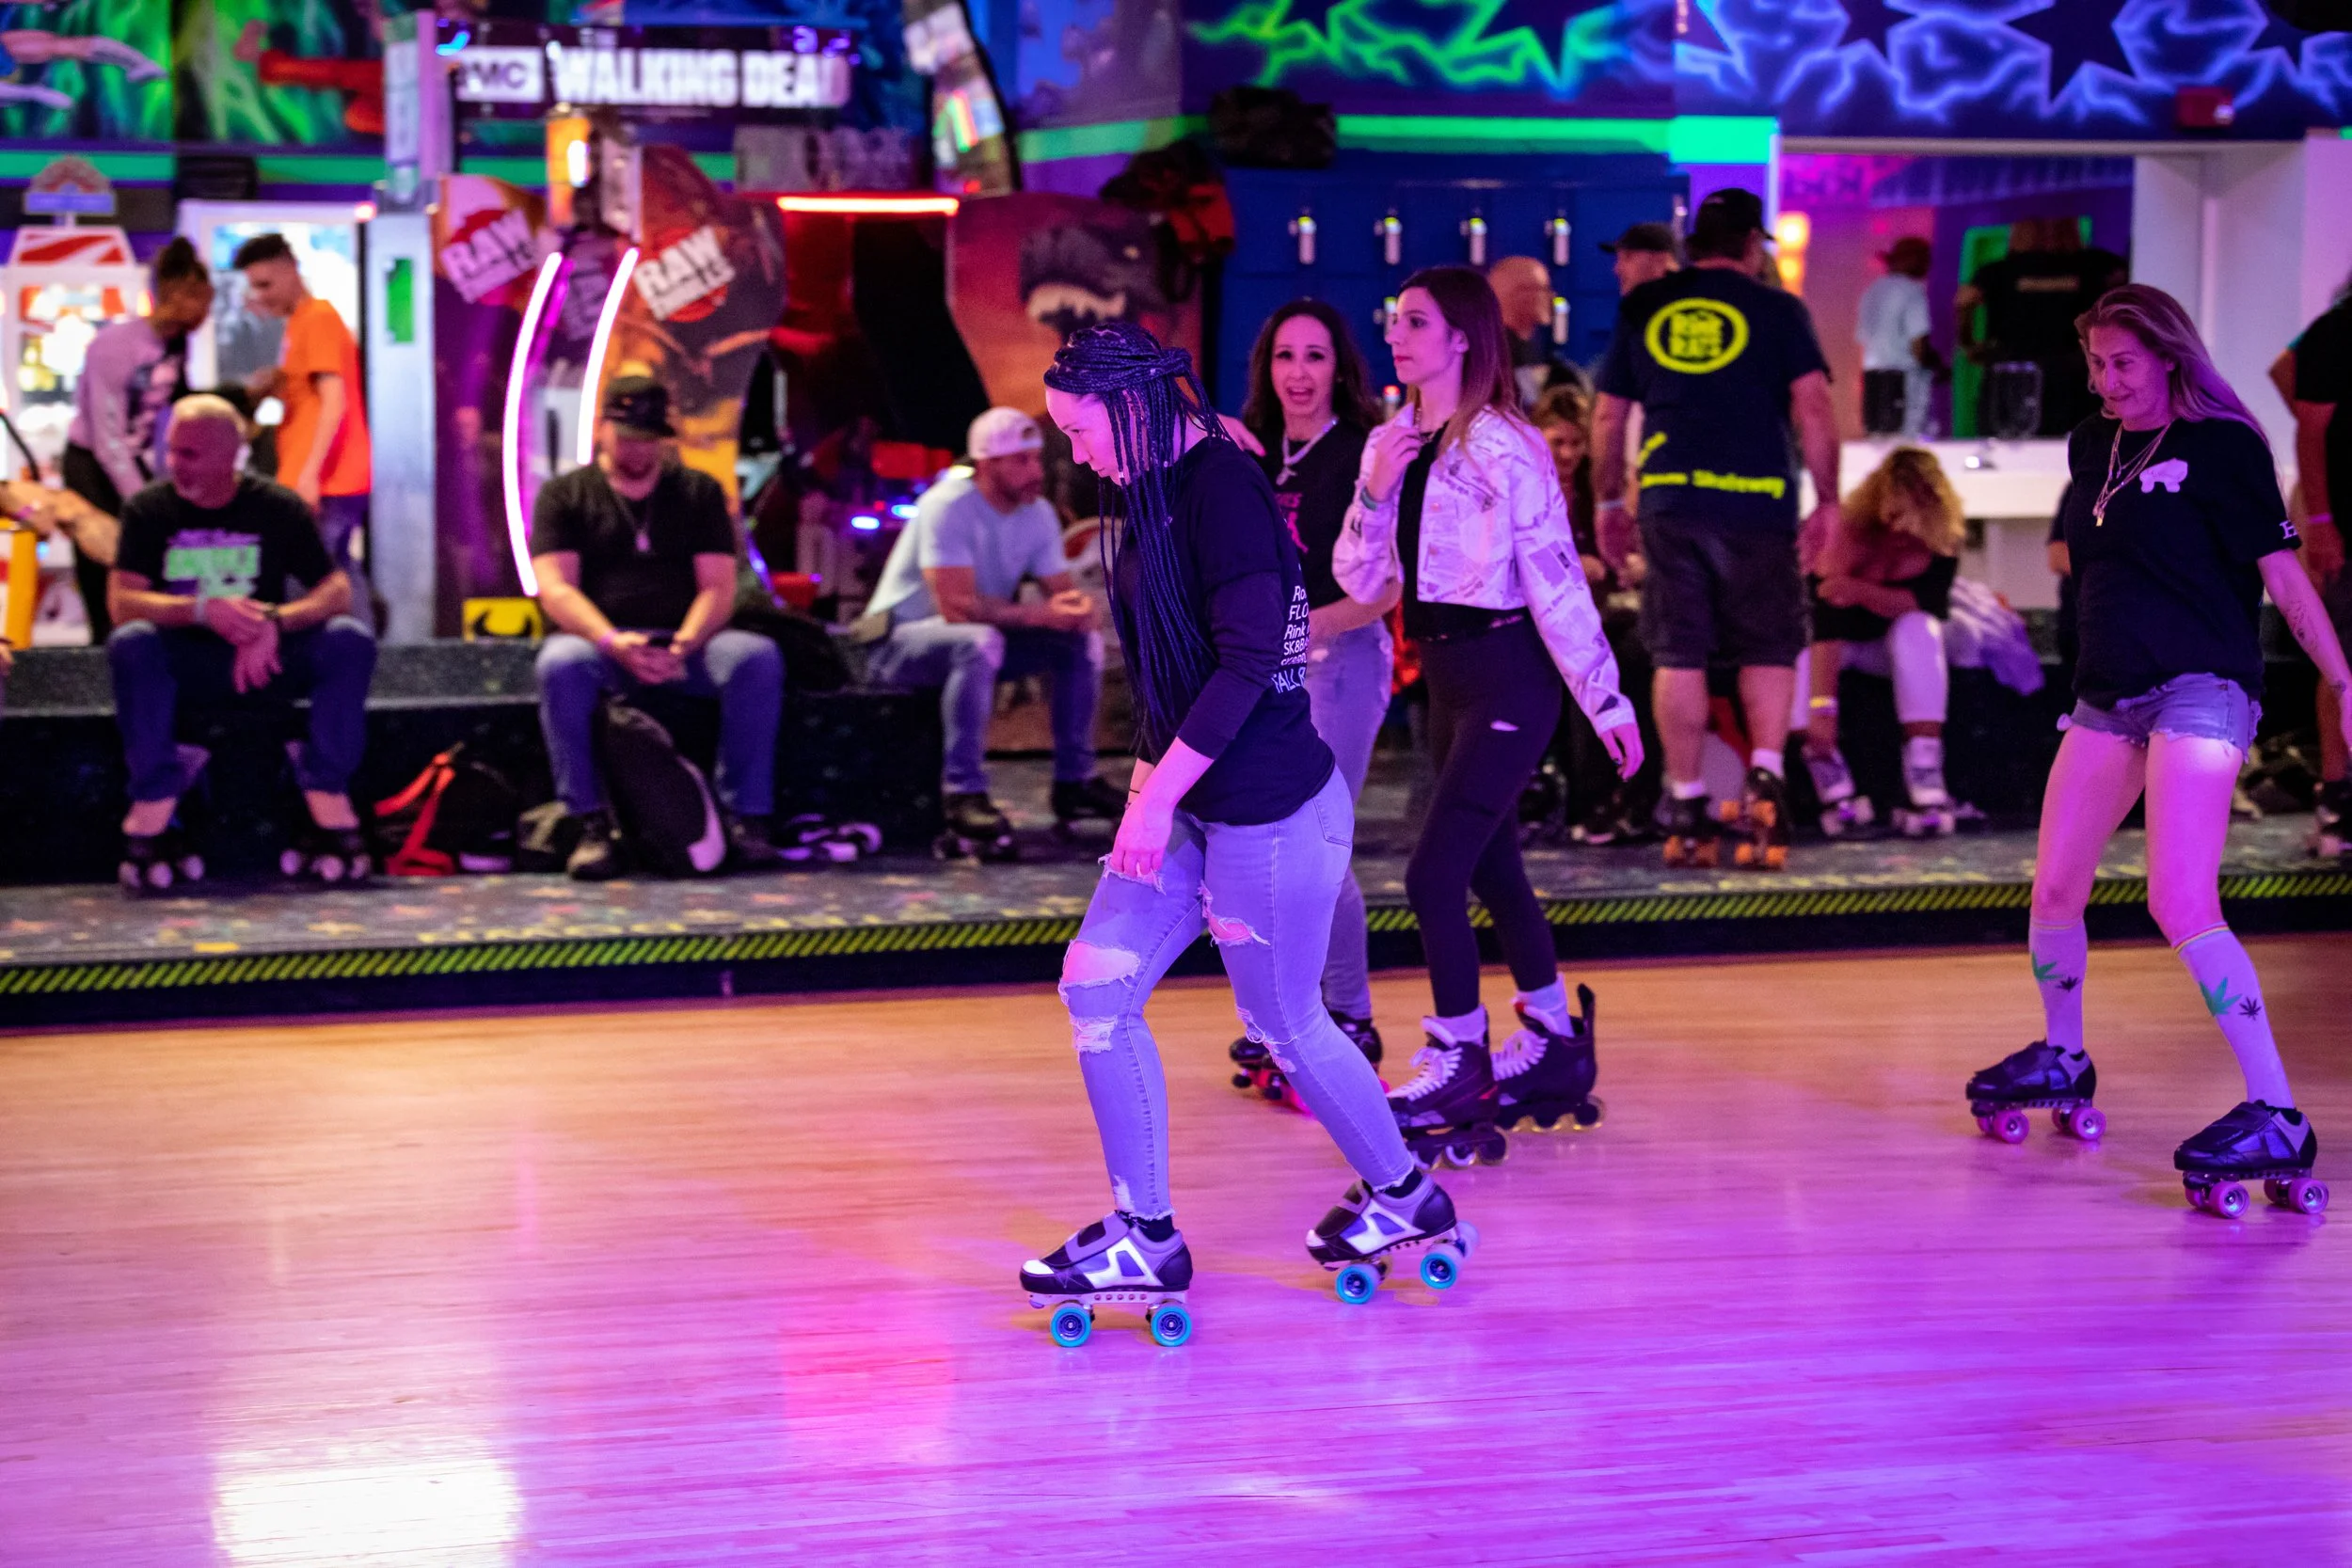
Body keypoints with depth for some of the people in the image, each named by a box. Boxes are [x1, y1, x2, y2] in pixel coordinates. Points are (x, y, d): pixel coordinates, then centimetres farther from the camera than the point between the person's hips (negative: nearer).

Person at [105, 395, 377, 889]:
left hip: (267, 659, 1)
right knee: (131, 643, -34)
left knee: (351, 640, -26)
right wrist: (203, 611, -30)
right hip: (185, 666, -1)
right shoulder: (148, 510, -2)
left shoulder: (279, 508, -1)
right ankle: (153, 816, -31)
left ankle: (329, 805, -24)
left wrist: (276, 622, -28)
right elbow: (122, 602, -14)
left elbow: (337, 590, -9)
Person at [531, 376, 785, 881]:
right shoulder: (564, 494, 10)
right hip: (602, 641, -1)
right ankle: (592, 824, -33)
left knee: (758, 658, -29)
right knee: (560, 664, -37)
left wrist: (683, 646, -17)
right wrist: (614, 643, -22)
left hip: (686, 643, 2)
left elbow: (718, 585, 4)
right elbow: (555, 588, -3)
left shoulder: (699, 492, 16)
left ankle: (745, 816, -27)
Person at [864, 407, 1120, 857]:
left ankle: (1074, 783, 0)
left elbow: (1060, 591, 2)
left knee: (1084, 641, -6)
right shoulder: (948, 507, -23)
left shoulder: (1038, 513, 0)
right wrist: (1041, 615, -32)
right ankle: (965, 794, -35)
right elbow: (957, 606, -31)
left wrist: (1078, 609, -24)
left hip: (979, 640, 8)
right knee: (979, 641, -39)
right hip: (901, 641, -8)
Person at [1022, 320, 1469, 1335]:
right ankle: (1145, 1236, 10)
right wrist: (1147, 787, 10)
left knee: (1282, 1024, 6)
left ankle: (1405, 1196, 29)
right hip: (1193, 807, 9)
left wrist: (1159, 794, -23)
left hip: (1270, 811, -9)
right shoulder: (1156, 493, 11)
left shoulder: (1223, 489, -18)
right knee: (1096, 988, 2)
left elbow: (1250, 660, -25)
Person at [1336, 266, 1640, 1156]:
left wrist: (1604, 699, -17)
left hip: (1508, 679, -8)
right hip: (1445, 677, 8)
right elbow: (1362, 582, 7)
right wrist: (1374, 493, -10)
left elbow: (1554, 576, -16)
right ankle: (1553, 1046, 30)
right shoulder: (1392, 445, 8)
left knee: (1434, 874, -13)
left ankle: (1458, 1070, -4)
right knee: (1491, 867, 16)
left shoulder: (1501, 448, -14)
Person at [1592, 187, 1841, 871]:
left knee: (1678, 655, 6)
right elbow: (1814, 409, -5)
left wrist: (1610, 500, 22)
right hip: (1757, 503, -2)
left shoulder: (1643, 309, 10)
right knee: (1770, 649, 11)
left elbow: (1607, 417, 12)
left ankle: (1687, 812, 7)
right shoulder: (1777, 309, 2)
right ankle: (1765, 776, -10)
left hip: (1669, 502, 2)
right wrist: (1828, 500, 3)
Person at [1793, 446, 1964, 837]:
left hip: (1894, 644, 2)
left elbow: (1929, 604, -25)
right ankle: (1833, 787, -36)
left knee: (1919, 628, -32)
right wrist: (1821, 706, -46)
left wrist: (1862, 591, -44)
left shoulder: (1946, 533, -19)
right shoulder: (1851, 527, -28)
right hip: (1845, 639, -1)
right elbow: (1826, 620, -36)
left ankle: (1928, 787, -38)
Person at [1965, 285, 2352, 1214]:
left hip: (2200, 691, -7)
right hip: (2110, 695, 7)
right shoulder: (2092, 446, 12)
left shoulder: (2223, 447, -7)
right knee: (2053, 892, 11)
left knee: (2180, 905, -20)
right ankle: (2061, 1061, 36)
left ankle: (2277, 1118, -18)